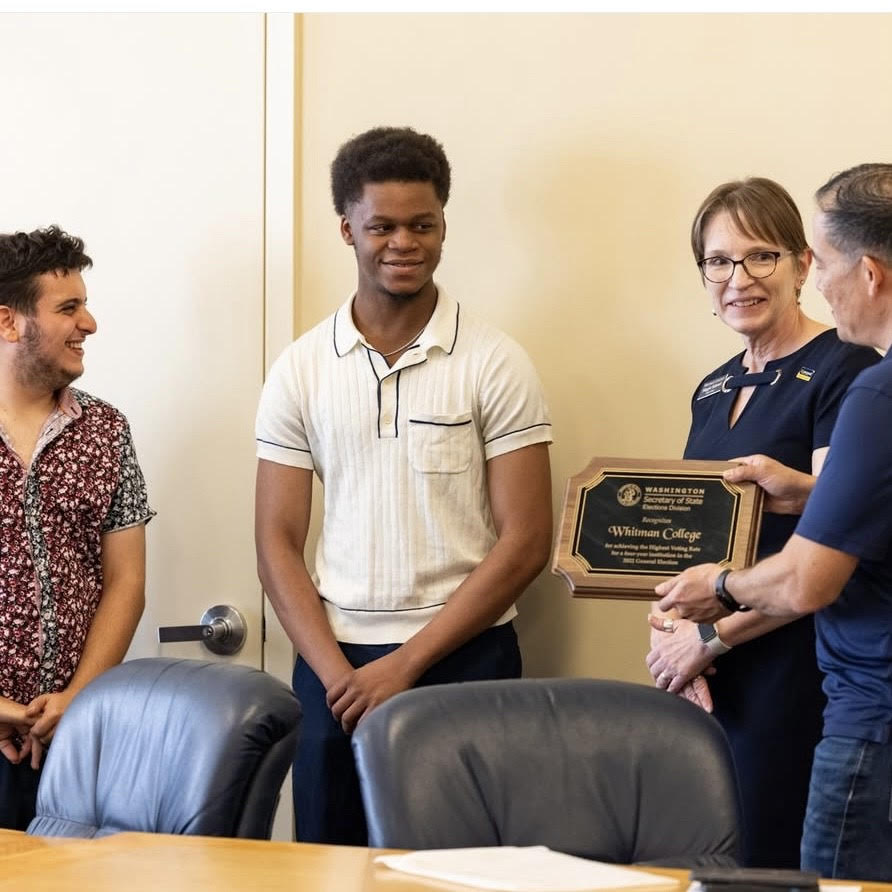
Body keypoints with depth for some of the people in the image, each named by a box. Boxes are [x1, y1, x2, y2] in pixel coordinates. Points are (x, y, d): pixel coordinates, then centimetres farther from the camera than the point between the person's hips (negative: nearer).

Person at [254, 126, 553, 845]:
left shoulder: (495, 365, -3)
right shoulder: (301, 370, 5)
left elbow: (524, 542, -6)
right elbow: (278, 542, 4)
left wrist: (407, 664, -11)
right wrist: (335, 670, -9)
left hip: (464, 658, -2)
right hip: (336, 665, 2)